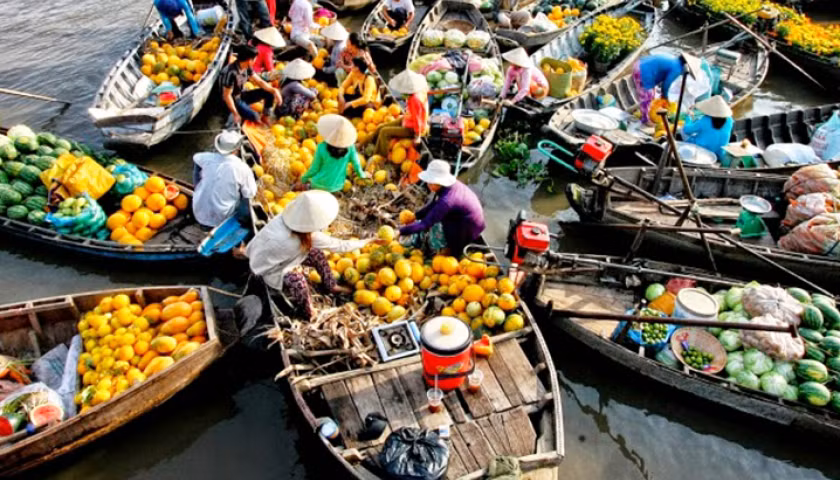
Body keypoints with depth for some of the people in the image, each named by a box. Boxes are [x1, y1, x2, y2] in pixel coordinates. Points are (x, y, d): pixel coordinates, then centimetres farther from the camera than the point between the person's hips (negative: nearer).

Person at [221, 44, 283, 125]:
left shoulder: (247, 68, -6)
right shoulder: (231, 72, -29)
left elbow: (259, 81, 4)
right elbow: (227, 95, -24)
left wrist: (274, 90, -10)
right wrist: (235, 114, -25)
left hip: (242, 95, 8)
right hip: (233, 100, -8)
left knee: (269, 93, -2)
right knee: (254, 116, -32)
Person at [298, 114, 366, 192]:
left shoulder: (322, 148, -26)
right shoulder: (349, 146, -22)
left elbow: (315, 169, -14)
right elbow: (356, 164, -9)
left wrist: (303, 178, 6)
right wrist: (362, 175, 13)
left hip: (321, 184, -1)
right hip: (337, 186, 1)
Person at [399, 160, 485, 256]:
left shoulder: (446, 201, -34)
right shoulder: (451, 185, -8)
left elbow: (425, 223, -32)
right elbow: (433, 205, 7)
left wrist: (401, 231, -28)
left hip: (467, 233, -9)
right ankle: (413, 243, 19)